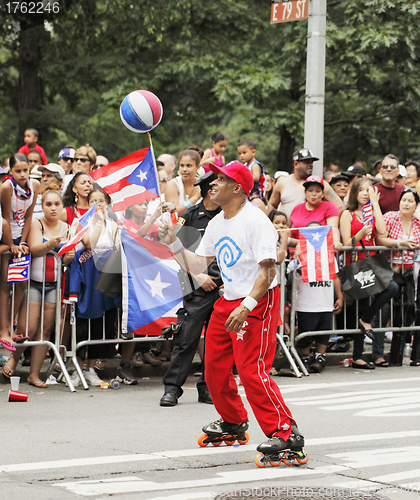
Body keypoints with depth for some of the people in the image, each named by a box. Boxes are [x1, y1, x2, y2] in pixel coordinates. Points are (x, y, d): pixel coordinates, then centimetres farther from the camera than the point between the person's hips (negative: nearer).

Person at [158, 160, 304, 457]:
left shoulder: (255, 221, -16)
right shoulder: (216, 224, 11)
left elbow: (267, 270, -22)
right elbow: (197, 266, 15)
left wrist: (246, 307, -30)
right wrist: (173, 243, 2)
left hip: (258, 302, -9)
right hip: (228, 300, 9)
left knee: (252, 371, -17)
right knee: (215, 368, 13)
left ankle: (285, 432, -15)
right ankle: (234, 422, 35)